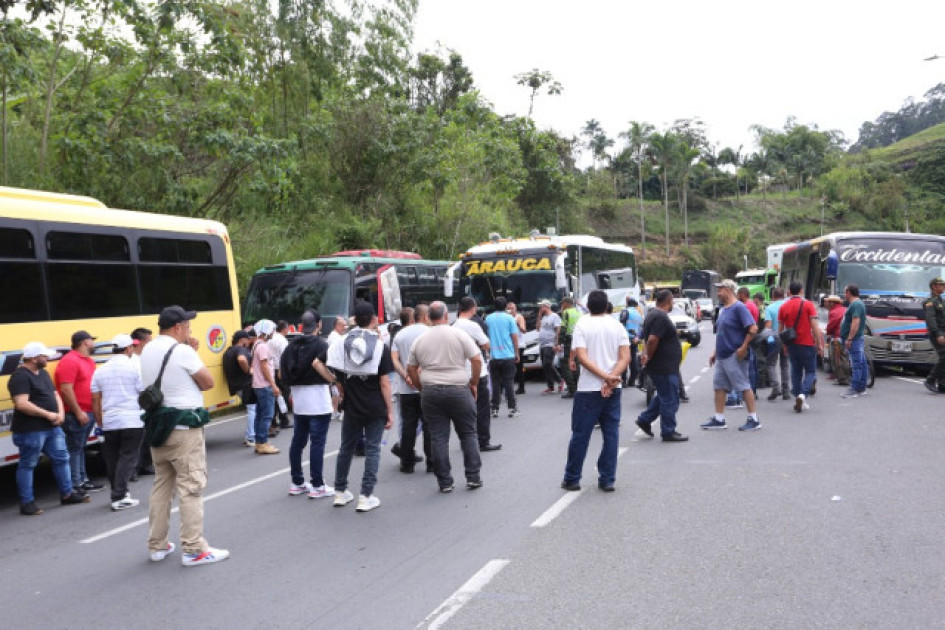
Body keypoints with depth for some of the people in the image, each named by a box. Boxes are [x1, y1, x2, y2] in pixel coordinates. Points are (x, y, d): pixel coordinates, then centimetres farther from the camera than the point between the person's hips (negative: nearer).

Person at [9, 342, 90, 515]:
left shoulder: (43, 373, 14)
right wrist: (48, 414, -19)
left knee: (61, 458, 14)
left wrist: (60, 413, 0)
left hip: (52, 427, 9)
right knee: (27, 465, 3)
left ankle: (67, 493, 26)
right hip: (31, 430, -9)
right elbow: (22, 404, -24)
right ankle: (27, 503, 12)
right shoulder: (20, 377, -15)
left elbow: (55, 395, 19)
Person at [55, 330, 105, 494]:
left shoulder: (89, 361, 14)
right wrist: (78, 412, -20)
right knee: (75, 449, -3)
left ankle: (83, 479, 22)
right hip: (76, 414, -9)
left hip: (89, 413, 9)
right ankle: (76, 484, 1)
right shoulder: (70, 361, -13)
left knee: (81, 447, 16)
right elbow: (66, 389, -20)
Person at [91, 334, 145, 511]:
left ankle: (118, 492, 23)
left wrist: (100, 422, 18)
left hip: (109, 423, 5)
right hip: (132, 422, -4)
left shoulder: (100, 371, 9)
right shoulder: (134, 368, -5)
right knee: (128, 458, -2)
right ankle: (120, 498, -7)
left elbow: (95, 399, 10)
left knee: (112, 459, 14)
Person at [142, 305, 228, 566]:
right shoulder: (183, 351, -14)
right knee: (191, 488, -4)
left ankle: (157, 545, 22)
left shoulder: (147, 351, 9)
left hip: (157, 425, 8)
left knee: (161, 486, 15)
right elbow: (208, 382, -8)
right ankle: (194, 550, -2)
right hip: (184, 428, -8)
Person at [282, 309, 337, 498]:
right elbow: (318, 363, -26)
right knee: (317, 442, -2)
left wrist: (293, 386, 15)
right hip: (317, 398, -7)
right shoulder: (321, 344, -10)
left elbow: (282, 368, 7)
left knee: (298, 440, 13)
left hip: (298, 398, 7)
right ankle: (317, 486, 1)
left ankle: (297, 483, 20)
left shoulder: (292, 345, 9)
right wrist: (333, 380, -16)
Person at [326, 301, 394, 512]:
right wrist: (390, 411, -5)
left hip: (351, 407, 3)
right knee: (372, 449, 5)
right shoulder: (381, 347, -9)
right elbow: (384, 382, -10)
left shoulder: (341, 343, 0)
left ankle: (340, 492, 25)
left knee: (346, 447, 16)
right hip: (375, 408, -3)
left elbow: (338, 379, 2)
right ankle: (366, 497, 4)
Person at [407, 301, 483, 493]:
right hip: (459, 390, -2)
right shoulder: (459, 334, -5)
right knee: (468, 434, 10)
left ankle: (444, 482, 8)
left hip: (430, 392, 2)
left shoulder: (420, 340, 5)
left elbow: (411, 369, 10)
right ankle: (473, 477, 11)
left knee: (438, 437, 6)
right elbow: (476, 360, -8)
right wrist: (474, 384, 3)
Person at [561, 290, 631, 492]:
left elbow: (581, 357, -15)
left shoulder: (582, 325, -5)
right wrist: (611, 378, -14)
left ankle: (572, 479, 13)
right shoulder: (617, 326, 4)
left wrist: (604, 376, -16)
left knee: (580, 435, 6)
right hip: (613, 390, 3)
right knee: (611, 435, 9)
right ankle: (607, 480, 10)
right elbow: (625, 357, -5)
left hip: (588, 389, -3)